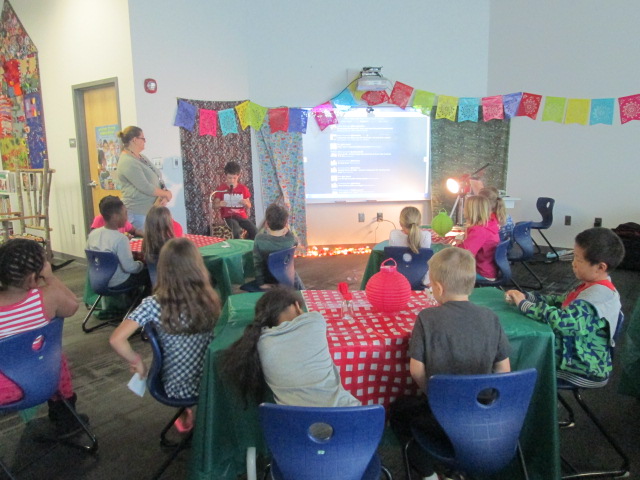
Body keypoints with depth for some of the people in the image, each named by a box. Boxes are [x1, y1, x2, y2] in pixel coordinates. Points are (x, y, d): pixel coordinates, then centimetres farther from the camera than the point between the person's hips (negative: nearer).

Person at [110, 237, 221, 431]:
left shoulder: (154, 304, -20)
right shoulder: (209, 298, -16)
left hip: (175, 387, -1)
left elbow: (116, 339, -23)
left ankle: (184, 417, 45)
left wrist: (137, 362, -7)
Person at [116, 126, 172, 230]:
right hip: (138, 213, -9)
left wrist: (164, 190, -7)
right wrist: (166, 194, -10)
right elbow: (145, 187, -22)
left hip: (151, 210, 9)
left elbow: (157, 177, 13)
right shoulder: (128, 162, -17)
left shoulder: (141, 157, 13)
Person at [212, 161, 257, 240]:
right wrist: (219, 204, -22)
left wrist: (246, 203, -13)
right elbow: (214, 205, 1)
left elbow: (249, 206, 10)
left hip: (242, 215, 3)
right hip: (228, 216, -3)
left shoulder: (243, 188, 7)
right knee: (237, 231, -33)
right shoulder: (221, 188, 1)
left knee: (254, 231, -19)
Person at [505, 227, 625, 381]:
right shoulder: (596, 288, 3)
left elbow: (562, 321, -39)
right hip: (577, 353, 9)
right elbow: (561, 302, 8)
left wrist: (523, 304, -27)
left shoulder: (596, 297, -28)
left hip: (584, 367, -9)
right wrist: (526, 296, -7)